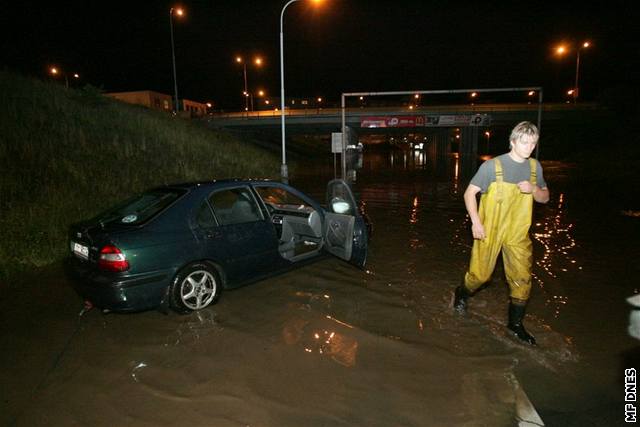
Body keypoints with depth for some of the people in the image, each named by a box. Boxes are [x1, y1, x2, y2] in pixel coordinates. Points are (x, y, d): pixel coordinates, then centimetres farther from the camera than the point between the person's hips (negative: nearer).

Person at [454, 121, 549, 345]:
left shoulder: (534, 166, 2)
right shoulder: (492, 166, -13)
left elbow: (545, 198, 10)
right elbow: (469, 193, -10)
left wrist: (533, 189, -13)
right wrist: (475, 222, -19)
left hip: (518, 234, 4)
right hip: (489, 231, -4)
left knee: (522, 279, 6)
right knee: (480, 274, 6)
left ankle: (515, 323, 25)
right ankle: (462, 294, 38)